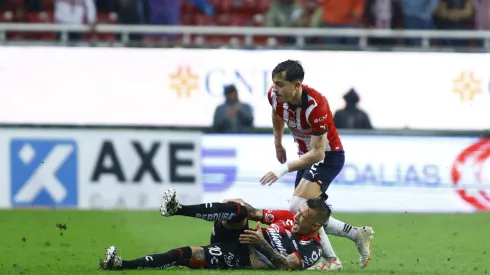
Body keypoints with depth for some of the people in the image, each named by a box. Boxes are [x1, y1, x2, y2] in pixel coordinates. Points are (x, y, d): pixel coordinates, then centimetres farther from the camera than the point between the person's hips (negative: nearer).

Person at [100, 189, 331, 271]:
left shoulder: (311, 249, -11)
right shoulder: (288, 217, 10)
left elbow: (285, 266, -25)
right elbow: (256, 214, 18)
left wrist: (262, 244, -33)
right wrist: (244, 208, -2)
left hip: (240, 259, -6)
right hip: (234, 238, 6)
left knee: (185, 255, -24)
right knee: (238, 210, -26)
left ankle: (123, 265, -26)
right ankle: (177, 209, -37)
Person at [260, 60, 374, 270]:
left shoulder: (315, 106, -34)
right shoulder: (274, 96, -13)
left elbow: (317, 153, -32)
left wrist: (284, 169, -36)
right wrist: (278, 145, 22)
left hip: (328, 156, -8)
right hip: (306, 155, 8)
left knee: (298, 207, -23)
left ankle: (330, 259, -13)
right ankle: (358, 235, 21)